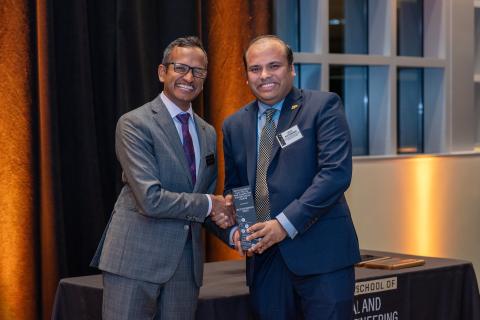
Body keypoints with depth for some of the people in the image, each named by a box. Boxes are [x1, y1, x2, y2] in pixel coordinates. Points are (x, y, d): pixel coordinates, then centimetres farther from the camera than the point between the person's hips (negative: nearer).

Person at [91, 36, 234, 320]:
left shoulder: (208, 133, 14)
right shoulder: (134, 124, -9)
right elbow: (151, 199, -18)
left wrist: (230, 229, -3)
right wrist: (207, 204, -9)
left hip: (186, 262, 6)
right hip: (136, 258, -6)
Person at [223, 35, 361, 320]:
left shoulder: (323, 106, -2)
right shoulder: (235, 125, 14)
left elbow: (336, 173, -12)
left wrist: (286, 224, -17)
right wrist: (236, 230, 0)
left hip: (321, 253, -4)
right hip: (264, 257, 4)